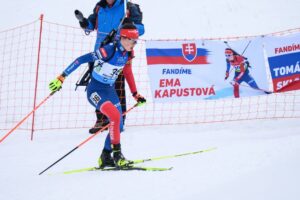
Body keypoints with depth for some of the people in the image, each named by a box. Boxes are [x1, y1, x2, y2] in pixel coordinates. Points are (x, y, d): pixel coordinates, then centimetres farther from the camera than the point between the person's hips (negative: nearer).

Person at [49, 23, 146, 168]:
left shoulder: (127, 53, -1)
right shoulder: (109, 50, -25)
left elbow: (127, 72, 18)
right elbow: (82, 60, -25)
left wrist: (135, 94, 23)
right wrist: (62, 77, -26)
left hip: (110, 90, 8)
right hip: (95, 90, -8)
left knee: (118, 125, 5)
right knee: (115, 116, -28)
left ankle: (105, 157, 23)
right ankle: (116, 153, -15)